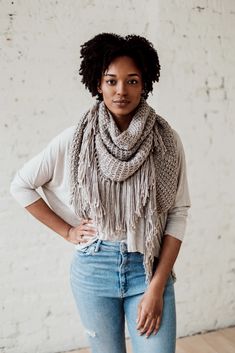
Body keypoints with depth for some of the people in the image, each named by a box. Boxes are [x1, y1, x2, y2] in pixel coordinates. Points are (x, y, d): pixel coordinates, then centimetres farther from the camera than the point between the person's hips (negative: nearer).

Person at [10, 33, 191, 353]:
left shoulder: (166, 140, -6)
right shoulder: (74, 140, -5)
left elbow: (178, 214, -5)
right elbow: (21, 185, 4)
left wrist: (157, 287, -10)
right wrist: (67, 231, 1)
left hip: (149, 267, 0)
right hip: (94, 267, 1)